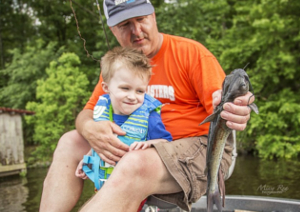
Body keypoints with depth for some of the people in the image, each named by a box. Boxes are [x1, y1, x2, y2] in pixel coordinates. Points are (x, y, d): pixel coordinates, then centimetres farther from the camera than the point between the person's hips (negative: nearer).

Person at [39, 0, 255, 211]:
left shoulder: (191, 52, -10)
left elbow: (220, 105, -14)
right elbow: (89, 112, 6)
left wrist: (228, 111, -41)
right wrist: (89, 128, -20)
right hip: (141, 148, 6)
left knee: (136, 164, -37)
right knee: (70, 143, -2)